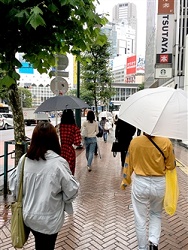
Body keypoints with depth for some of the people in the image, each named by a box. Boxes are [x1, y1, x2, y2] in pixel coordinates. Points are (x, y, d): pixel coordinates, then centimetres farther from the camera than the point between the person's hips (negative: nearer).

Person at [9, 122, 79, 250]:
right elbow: (71, 191, -17)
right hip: (48, 219, -4)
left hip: (29, 215, 4)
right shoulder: (58, 162, -25)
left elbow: (14, 186, -1)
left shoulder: (24, 159, -12)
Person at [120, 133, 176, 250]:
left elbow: (128, 164, -2)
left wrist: (125, 181, 12)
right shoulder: (166, 142, -16)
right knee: (156, 214, 27)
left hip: (140, 183, 0)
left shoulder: (135, 141, -12)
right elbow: (171, 166, -4)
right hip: (159, 184, 0)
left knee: (140, 219, 16)